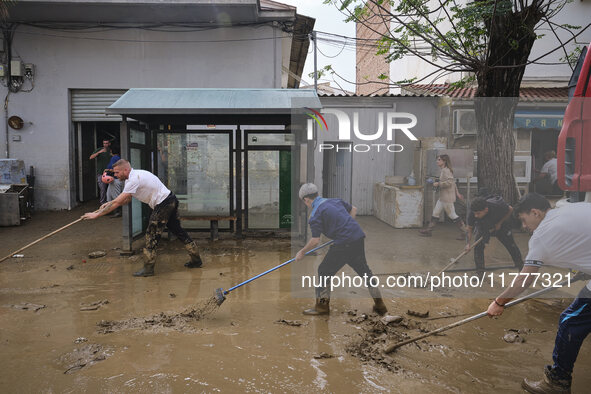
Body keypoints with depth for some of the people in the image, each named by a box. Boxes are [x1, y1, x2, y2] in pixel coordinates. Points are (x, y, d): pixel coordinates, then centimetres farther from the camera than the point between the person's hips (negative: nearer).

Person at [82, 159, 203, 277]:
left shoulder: (134, 179, -18)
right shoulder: (134, 176, 13)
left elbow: (118, 202, -18)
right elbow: (126, 199, 21)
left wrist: (96, 214, -12)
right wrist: (109, 203, 9)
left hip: (163, 204, -10)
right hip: (171, 200, 10)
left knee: (151, 235, -3)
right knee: (177, 230, 16)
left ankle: (148, 268, 5)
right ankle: (196, 260, 23)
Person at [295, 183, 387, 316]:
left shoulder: (315, 215, -7)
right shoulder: (335, 200, 15)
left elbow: (315, 241, -11)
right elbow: (353, 209, 28)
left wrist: (302, 252, 5)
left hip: (344, 244, -8)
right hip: (359, 238, 8)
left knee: (324, 271, 9)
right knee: (364, 270, 22)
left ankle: (322, 306, 17)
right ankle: (379, 305, 28)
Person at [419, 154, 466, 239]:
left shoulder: (446, 170, -16)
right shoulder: (444, 170, 13)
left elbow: (449, 182, -27)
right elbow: (453, 182, 20)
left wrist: (438, 184, -19)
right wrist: (456, 192, 24)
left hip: (447, 198, -10)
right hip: (442, 197, 10)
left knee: (452, 215, -2)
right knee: (435, 213, 12)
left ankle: (464, 232, 8)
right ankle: (429, 230, 18)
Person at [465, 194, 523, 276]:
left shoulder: (498, 206, -40)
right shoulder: (472, 214, -34)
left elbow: (510, 210, -16)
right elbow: (470, 228, -19)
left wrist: (500, 223, -19)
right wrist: (468, 243, -28)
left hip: (500, 224, -1)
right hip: (482, 226, 1)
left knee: (511, 244, 6)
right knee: (478, 245, -16)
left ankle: (521, 267, 28)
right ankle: (480, 272, -4)